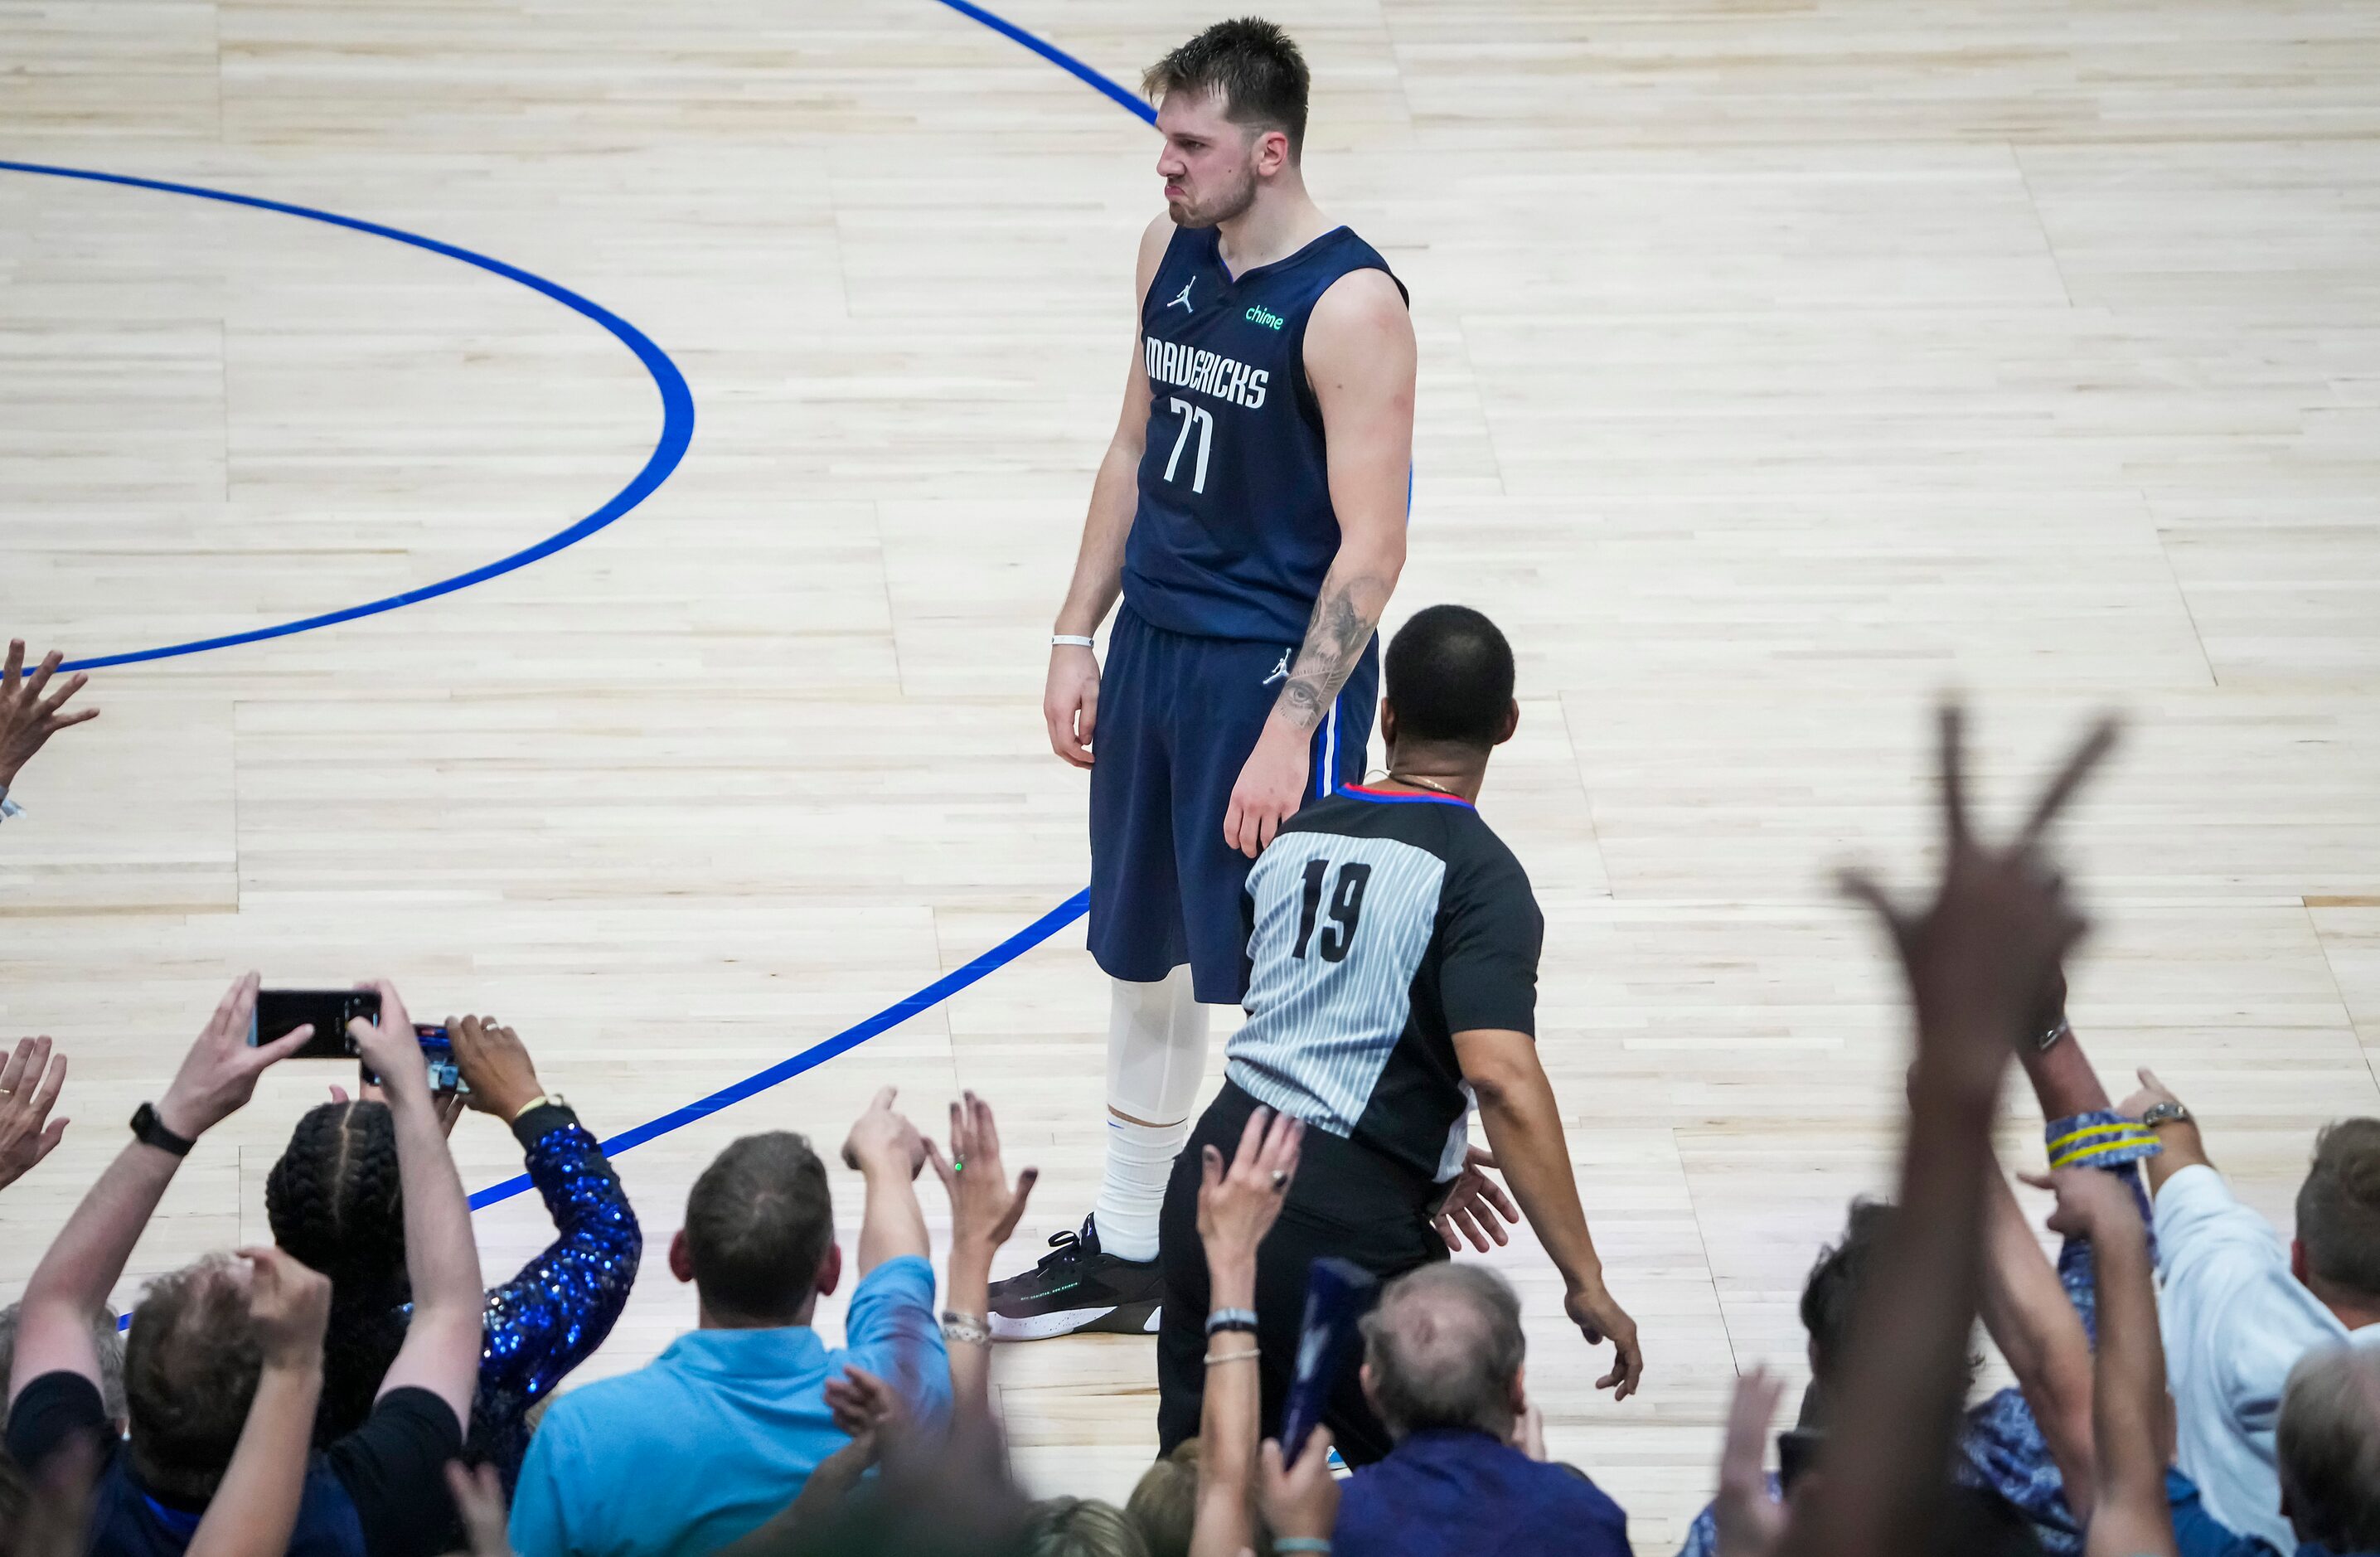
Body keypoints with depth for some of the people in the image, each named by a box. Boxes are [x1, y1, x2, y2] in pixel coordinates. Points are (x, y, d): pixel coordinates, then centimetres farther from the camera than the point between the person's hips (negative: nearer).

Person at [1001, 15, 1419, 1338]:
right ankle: (1126, 1254, 30)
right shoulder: (1170, 253, 4)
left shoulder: (1349, 306, -19)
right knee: (1144, 959, 17)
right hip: (1155, 646, 8)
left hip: (1277, 672, -8)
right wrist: (1077, 636, 13)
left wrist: (1291, 729, -24)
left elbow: (1372, 545, -20)